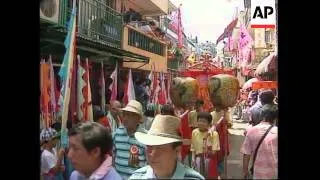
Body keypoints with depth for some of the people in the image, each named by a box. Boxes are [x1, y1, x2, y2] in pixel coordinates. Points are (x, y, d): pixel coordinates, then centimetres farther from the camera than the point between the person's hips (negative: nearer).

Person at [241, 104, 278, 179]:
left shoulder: (251, 131, -8)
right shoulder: (276, 132, -13)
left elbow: (246, 154, -3)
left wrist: (245, 170, 9)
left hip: (258, 173, 1)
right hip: (274, 173, -1)